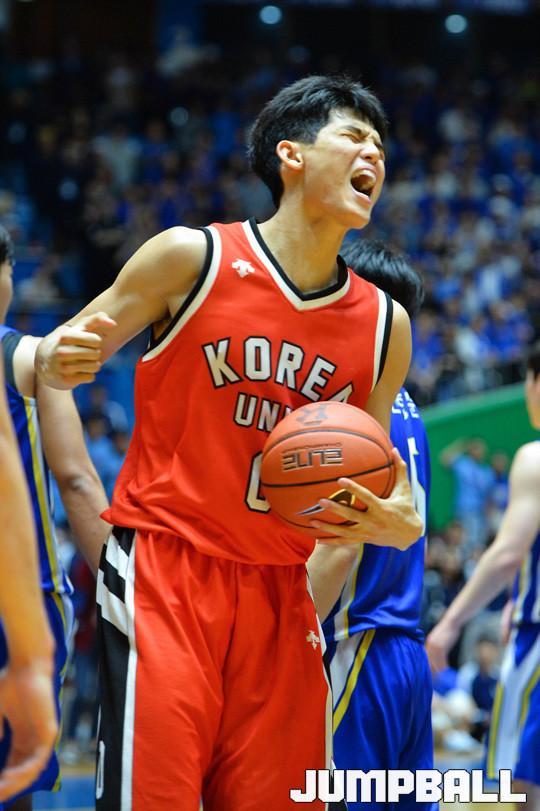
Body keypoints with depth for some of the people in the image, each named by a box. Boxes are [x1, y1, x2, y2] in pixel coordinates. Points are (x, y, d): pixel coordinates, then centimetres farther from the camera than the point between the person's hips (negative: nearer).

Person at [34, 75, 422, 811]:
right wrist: (58, 363, -20)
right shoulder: (192, 258, -3)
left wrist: (397, 524, -6)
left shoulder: (385, 324, 9)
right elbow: (67, 353, 5)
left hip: (279, 592, 5)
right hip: (164, 567, -4)